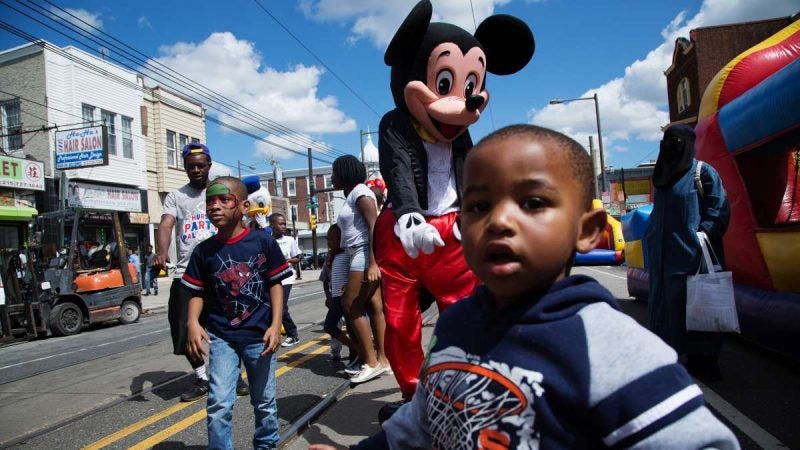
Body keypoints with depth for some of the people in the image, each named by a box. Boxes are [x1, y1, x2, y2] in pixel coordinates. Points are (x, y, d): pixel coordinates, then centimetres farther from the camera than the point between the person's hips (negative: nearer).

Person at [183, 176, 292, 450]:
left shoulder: (264, 243, -8)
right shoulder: (204, 250, -2)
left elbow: (275, 284, -4)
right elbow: (197, 292, 4)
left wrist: (276, 325, -10)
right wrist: (193, 322, -14)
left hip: (259, 335, 0)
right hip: (221, 337, 1)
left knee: (265, 401, 15)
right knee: (219, 404, -5)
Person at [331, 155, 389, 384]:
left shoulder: (360, 191, -7)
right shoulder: (352, 195, 21)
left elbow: (374, 226, -17)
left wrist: (372, 262, -24)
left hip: (365, 254, -9)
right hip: (360, 255, 9)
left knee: (352, 306, -7)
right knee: (374, 307, 7)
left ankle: (371, 362, -1)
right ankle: (382, 358, 10)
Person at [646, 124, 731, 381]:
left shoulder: (702, 172, -2)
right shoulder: (663, 174, 15)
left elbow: (720, 207, -8)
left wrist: (705, 233, -20)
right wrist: (651, 242, 14)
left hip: (692, 253, -6)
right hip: (664, 254, 6)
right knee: (664, 303, 8)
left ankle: (703, 359, 10)